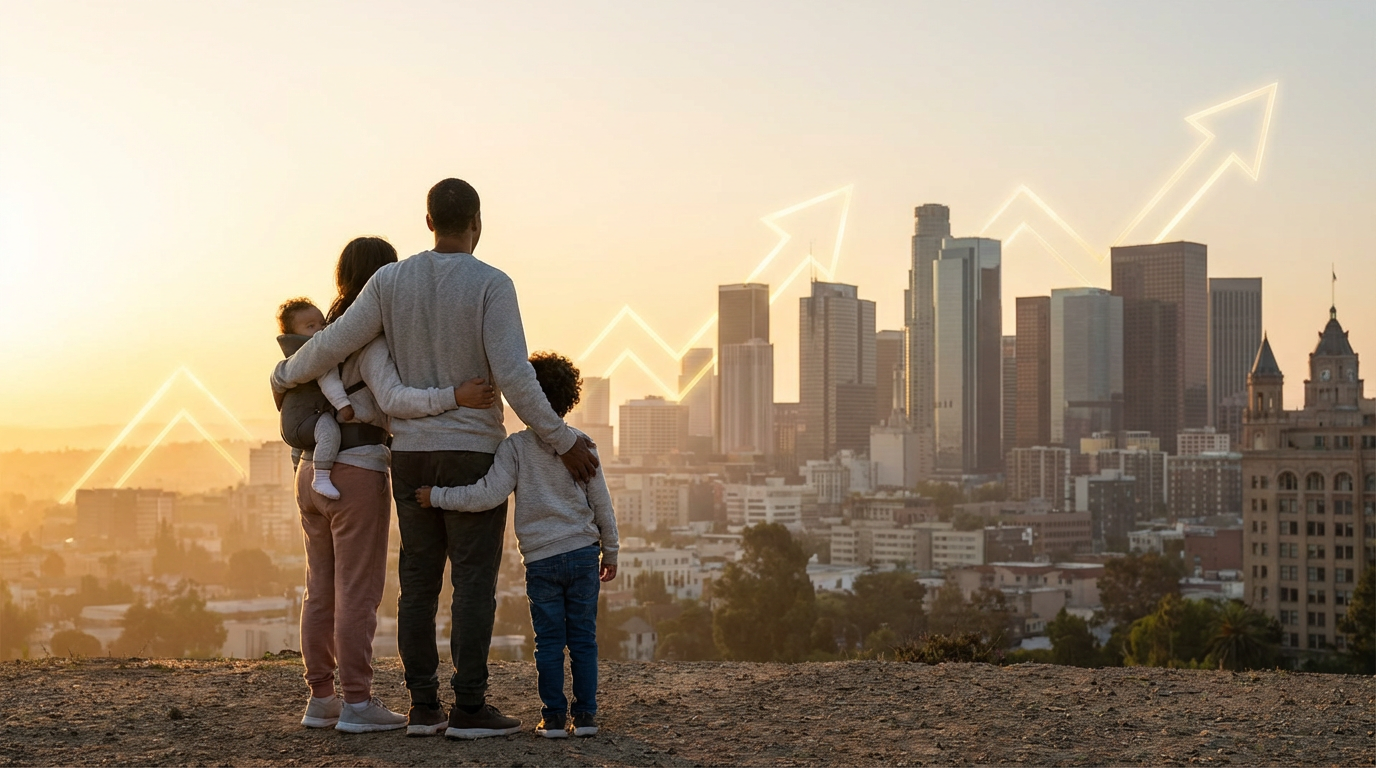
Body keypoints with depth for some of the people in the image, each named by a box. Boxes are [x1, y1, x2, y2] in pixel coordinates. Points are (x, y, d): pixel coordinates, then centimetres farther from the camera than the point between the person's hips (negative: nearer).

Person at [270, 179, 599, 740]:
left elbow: (333, 345, -1)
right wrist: (563, 442, -14)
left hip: (411, 453, 5)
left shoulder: (392, 280, 0)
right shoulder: (491, 284, -12)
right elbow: (513, 376, -20)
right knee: (474, 581, -2)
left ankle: (424, 707, 6)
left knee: (420, 581, 8)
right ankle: (469, 709, -5)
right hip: (472, 453, -4)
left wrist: (285, 377, 19)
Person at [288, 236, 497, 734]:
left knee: (322, 590, 11)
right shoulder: (371, 337, -11)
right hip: (358, 473, -8)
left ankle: (320, 699, 15)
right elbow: (394, 399, -24)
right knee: (360, 591, -4)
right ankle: (358, 704, -2)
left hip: (312, 469, 8)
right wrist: (456, 397, -31)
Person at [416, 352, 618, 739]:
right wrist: (610, 552, 16)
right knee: (583, 638, 7)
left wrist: (438, 496, -7)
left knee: (549, 641, 5)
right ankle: (586, 714, 8)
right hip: (583, 552, 2)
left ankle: (554, 716, 5)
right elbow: (602, 504, 5)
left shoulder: (516, 447, -7)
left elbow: (488, 494, -16)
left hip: (541, 560, -2)